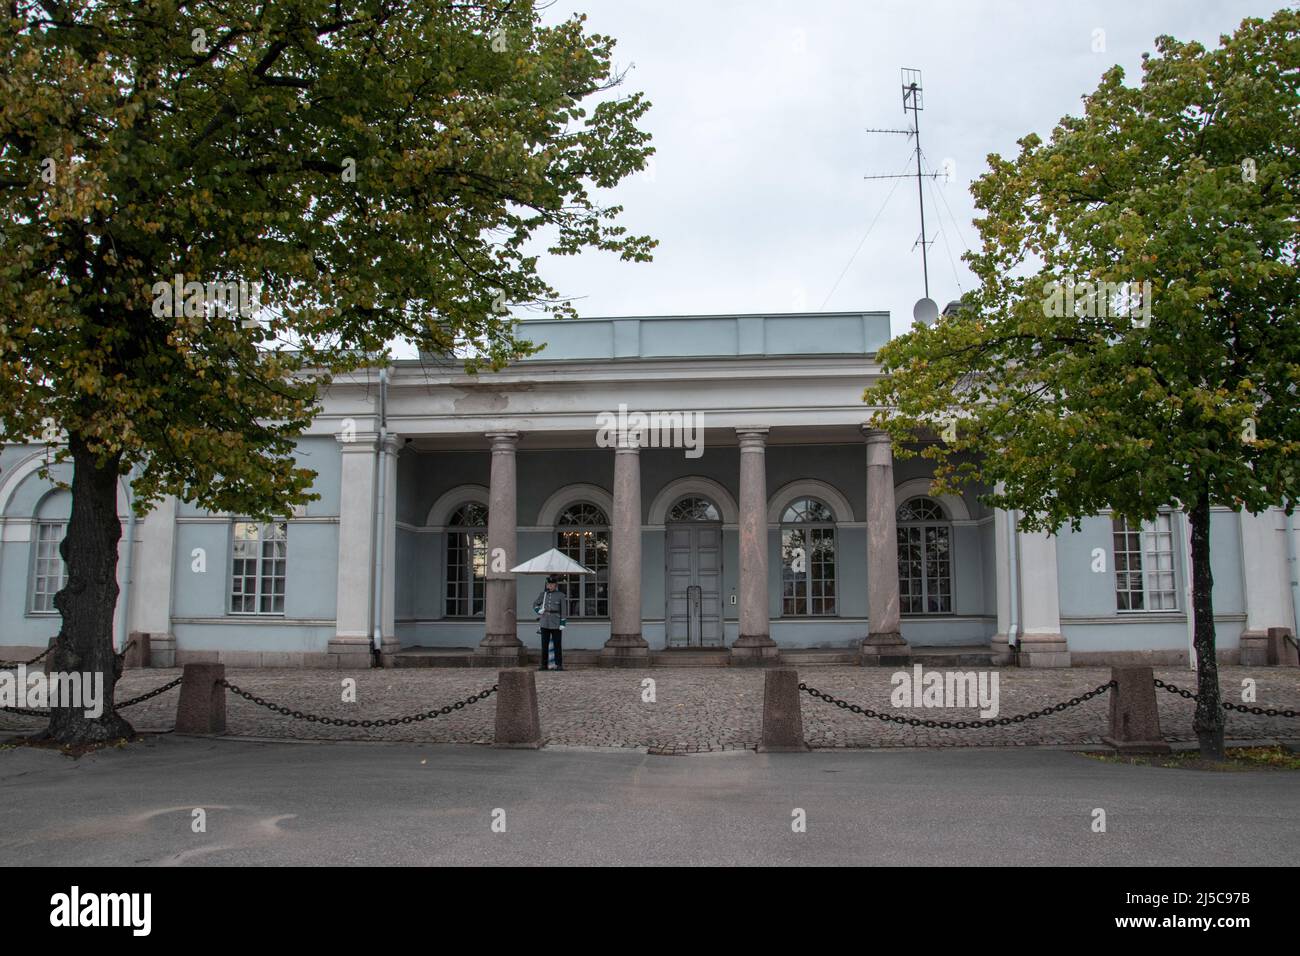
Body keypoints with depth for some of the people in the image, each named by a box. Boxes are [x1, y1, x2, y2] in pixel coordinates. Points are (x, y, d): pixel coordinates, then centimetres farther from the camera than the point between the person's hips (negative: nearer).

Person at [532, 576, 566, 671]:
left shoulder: (560, 595, -3)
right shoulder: (543, 594, 7)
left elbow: (563, 610, -4)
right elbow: (535, 604, 17)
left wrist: (562, 624, -9)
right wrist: (539, 611, -3)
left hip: (556, 624, -3)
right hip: (545, 623, 3)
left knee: (557, 645, 0)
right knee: (544, 645, 5)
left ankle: (559, 665, 4)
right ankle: (544, 665, 10)